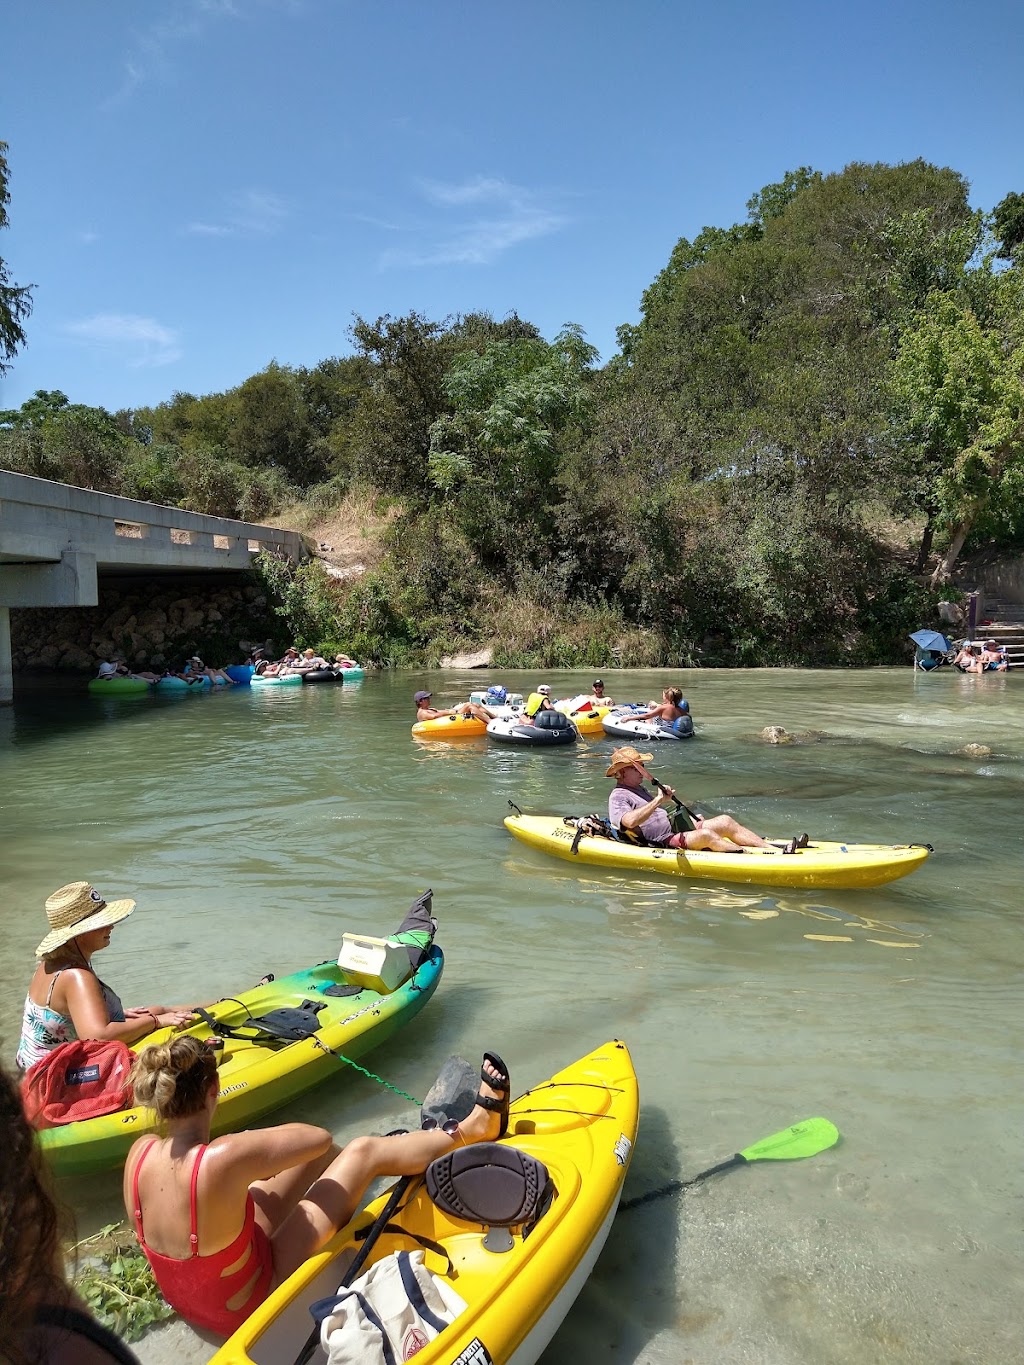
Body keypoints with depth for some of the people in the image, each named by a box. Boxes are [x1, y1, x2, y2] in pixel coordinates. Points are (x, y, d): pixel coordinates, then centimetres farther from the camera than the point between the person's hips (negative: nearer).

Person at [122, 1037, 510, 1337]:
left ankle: (415, 1147, 42)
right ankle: (472, 1128, 20)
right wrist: (263, 1143, -8)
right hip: (250, 1305, -7)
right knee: (362, 1151, -4)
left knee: (321, 1157, 13)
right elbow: (319, 1137, -24)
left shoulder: (140, 1152, -18)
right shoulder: (223, 1159, -40)